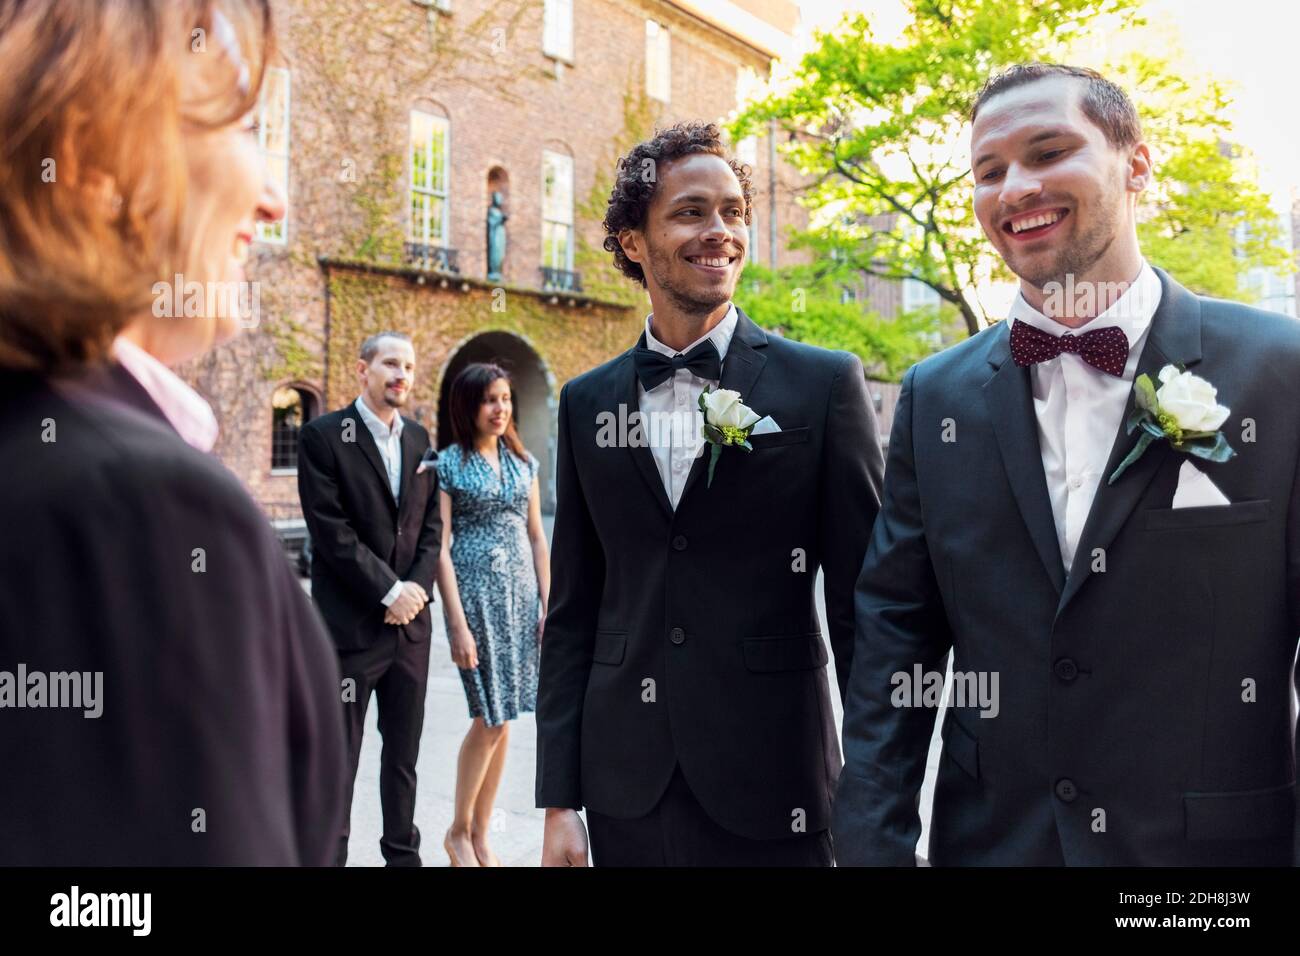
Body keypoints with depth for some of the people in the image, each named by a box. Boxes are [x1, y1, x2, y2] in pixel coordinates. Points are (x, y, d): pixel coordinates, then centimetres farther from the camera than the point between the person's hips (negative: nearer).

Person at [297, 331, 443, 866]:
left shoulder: (418, 439, 12)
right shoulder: (323, 436, -6)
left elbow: (431, 527, 11)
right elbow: (331, 531, -13)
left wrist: (416, 589, -5)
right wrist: (389, 591, -14)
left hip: (410, 621, 5)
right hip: (350, 622, -5)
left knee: (404, 752, 14)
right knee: (338, 755, 4)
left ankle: (403, 854, 26)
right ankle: (330, 853, 16)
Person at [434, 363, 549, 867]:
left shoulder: (523, 461, 11)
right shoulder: (447, 465, -4)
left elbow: (537, 537, 12)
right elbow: (441, 548, -8)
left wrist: (547, 605, 6)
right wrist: (458, 624, -12)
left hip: (521, 593, 5)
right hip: (474, 592, -5)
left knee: (500, 719, 7)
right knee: (492, 717, -5)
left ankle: (480, 836, 19)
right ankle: (458, 830, 15)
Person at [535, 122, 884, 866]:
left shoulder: (825, 384, -4)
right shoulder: (588, 402, 5)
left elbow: (860, 601, -4)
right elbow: (573, 609, 7)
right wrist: (560, 799, 4)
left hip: (770, 783, -2)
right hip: (625, 786, 3)